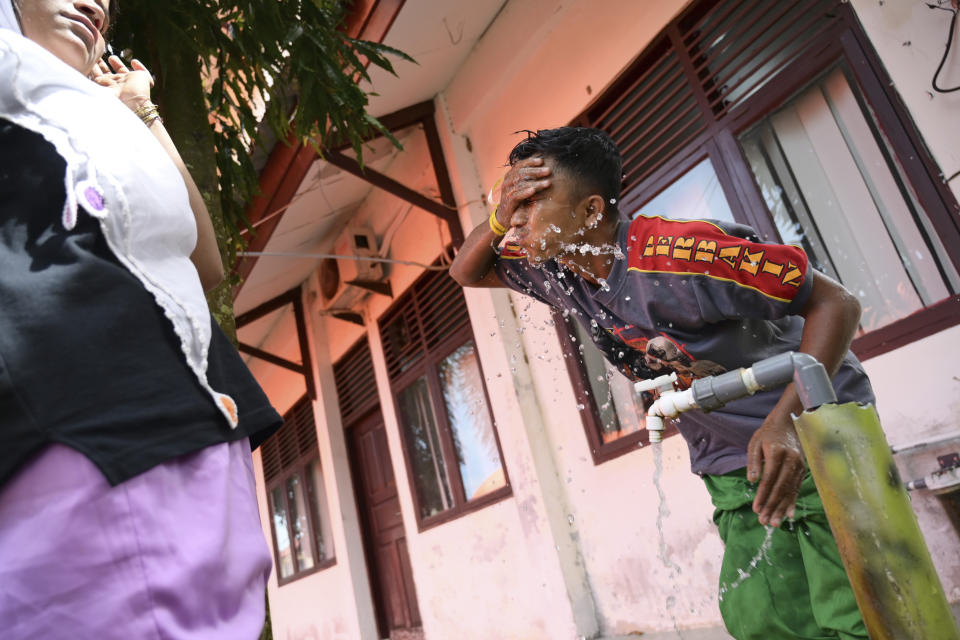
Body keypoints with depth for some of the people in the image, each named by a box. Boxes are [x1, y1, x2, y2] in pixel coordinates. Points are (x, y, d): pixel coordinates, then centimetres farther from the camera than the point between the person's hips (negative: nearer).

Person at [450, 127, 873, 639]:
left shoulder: (682, 254, -27)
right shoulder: (558, 270, -3)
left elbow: (835, 303, -21)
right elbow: (466, 273, 8)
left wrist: (786, 419, -33)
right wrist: (501, 215, -13)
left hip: (818, 438, -5)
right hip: (732, 471, 6)